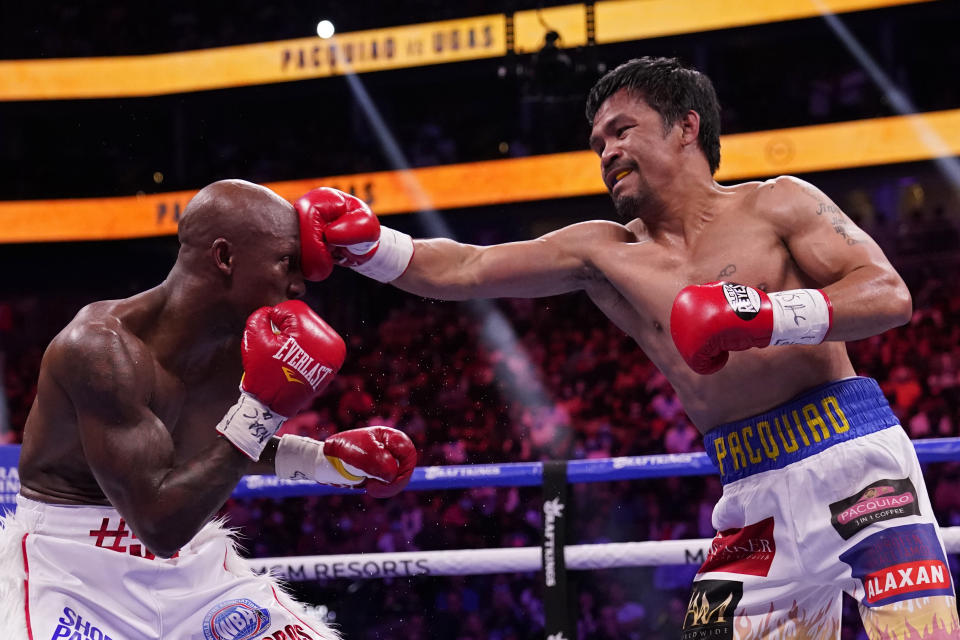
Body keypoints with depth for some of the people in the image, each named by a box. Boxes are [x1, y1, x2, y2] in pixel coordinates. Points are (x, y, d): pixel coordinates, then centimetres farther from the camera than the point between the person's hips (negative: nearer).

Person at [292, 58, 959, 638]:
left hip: (852, 458, -4)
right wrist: (365, 244, -5)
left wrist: (764, 315, -20)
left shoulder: (776, 205, 4)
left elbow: (891, 296, -7)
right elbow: (460, 269, 11)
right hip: (758, 495, 4)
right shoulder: (605, 252, 14)